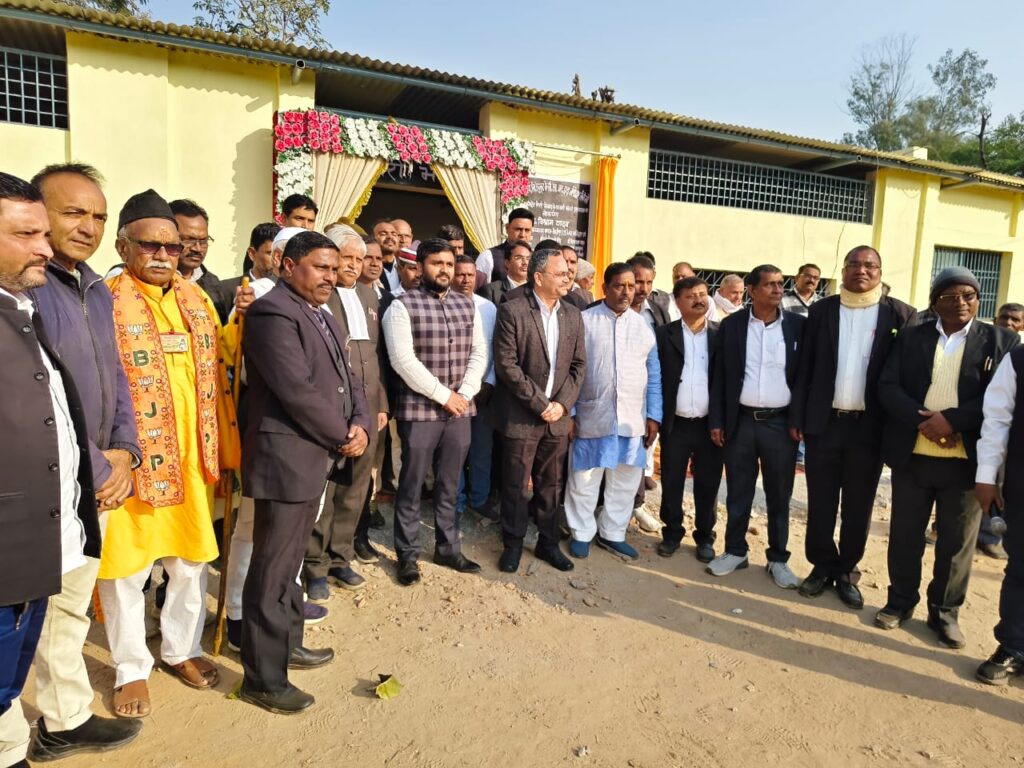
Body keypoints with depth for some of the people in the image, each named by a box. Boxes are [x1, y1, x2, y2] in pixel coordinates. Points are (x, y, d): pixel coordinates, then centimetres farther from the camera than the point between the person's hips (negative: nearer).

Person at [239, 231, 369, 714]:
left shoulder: (322, 316, 15)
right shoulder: (272, 313, -15)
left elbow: (347, 378, 14)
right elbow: (298, 391, -23)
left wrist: (360, 425, -4)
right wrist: (343, 439, -12)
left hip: (317, 457, 10)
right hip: (286, 460, -9)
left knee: (291, 561, 22)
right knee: (271, 572, 1)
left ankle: (287, 644, 37)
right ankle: (263, 680, 14)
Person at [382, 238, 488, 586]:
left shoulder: (467, 305, 10)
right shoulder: (403, 306, -7)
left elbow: (479, 353, 8)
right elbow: (403, 360, -15)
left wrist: (464, 393, -6)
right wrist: (443, 395, -15)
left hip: (460, 410, 5)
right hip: (419, 410, -4)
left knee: (449, 485, 15)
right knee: (411, 486, 7)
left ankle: (448, 548, 29)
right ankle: (407, 554, 21)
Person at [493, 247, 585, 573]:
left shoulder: (573, 315, 8)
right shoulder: (512, 311, -9)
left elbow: (579, 365, 7)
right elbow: (506, 365, -14)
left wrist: (562, 403, -6)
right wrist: (539, 403, -15)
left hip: (558, 416, 4)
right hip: (521, 416, -4)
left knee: (551, 485, 13)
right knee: (516, 485, 7)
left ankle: (548, 543, 28)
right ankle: (513, 544, 25)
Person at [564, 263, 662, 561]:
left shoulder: (643, 326, 9)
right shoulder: (584, 321, -2)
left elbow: (654, 376, 10)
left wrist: (653, 416, 4)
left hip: (633, 419, 4)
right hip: (592, 416, -3)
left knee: (625, 482, 12)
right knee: (584, 480, 6)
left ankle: (612, 533, 28)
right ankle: (582, 533, 24)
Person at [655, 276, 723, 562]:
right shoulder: (663, 334, 0)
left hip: (710, 424, 0)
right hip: (675, 424, 0)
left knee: (707, 484, 10)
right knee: (671, 482, 10)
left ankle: (705, 536, 27)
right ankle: (672, 532, 27)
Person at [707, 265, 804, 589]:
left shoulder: (798, 326, 1)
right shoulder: (731, 325, 2)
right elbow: (719, 376, 3)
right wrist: (716, 420, -1)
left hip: (781, 423, 0)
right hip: (740, 421, 0)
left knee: (779, 496, 9)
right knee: (738, 492, 11)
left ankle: (778, 559, 24)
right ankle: (735, 551, 25)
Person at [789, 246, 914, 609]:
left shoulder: (900, 313, 0)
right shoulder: (821, 309, 4)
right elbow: (805, 368, 3)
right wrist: (797, 418, -1)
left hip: (870, 426, 0)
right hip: (825, 422, 1)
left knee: (858, 506, 11)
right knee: (820, 502, 9)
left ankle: (847, 571, 26)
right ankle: (822, 566, 25)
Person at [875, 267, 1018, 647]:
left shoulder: (1002, 340, 3)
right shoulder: (910, 337, 6)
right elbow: (887, 387, -2)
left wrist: (952, 418, -19)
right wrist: (922, 420, -16)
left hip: (967, 460, -1)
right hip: (913, 455, 1)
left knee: (957, 541, 10)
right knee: (904, 534, 11)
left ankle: (945, 611, 27)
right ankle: (900, 600, 28)